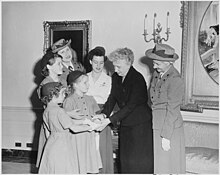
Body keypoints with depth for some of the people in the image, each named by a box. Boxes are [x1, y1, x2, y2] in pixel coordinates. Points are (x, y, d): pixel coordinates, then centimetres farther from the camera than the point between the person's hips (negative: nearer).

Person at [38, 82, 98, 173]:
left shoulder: (46, 112, 6)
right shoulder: (59, 111, -20)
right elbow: (75, 129, -18)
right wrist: (90, 127, -5)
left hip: (51, 142, 9)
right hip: (62, 147, -9)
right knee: (63, 170, -3)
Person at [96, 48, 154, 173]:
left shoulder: (138, 79, -19)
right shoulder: (116, 77, 4)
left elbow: (130, 105, -23)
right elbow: (112, 98, 5)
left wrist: (109, 120, -25)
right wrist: (103, 114, -13)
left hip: (140, 124, -7)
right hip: (125, 124, 7)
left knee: (140, 160, 2)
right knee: (125, 158, 12)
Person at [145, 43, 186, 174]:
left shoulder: (175, 80, -18)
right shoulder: (157, 74, 6)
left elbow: (172, 110, -17)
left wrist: (166, 136, -15)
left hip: (170, 127, -7)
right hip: (156, 126, 7)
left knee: (169, 166, 4)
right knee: (157, 165, 12)